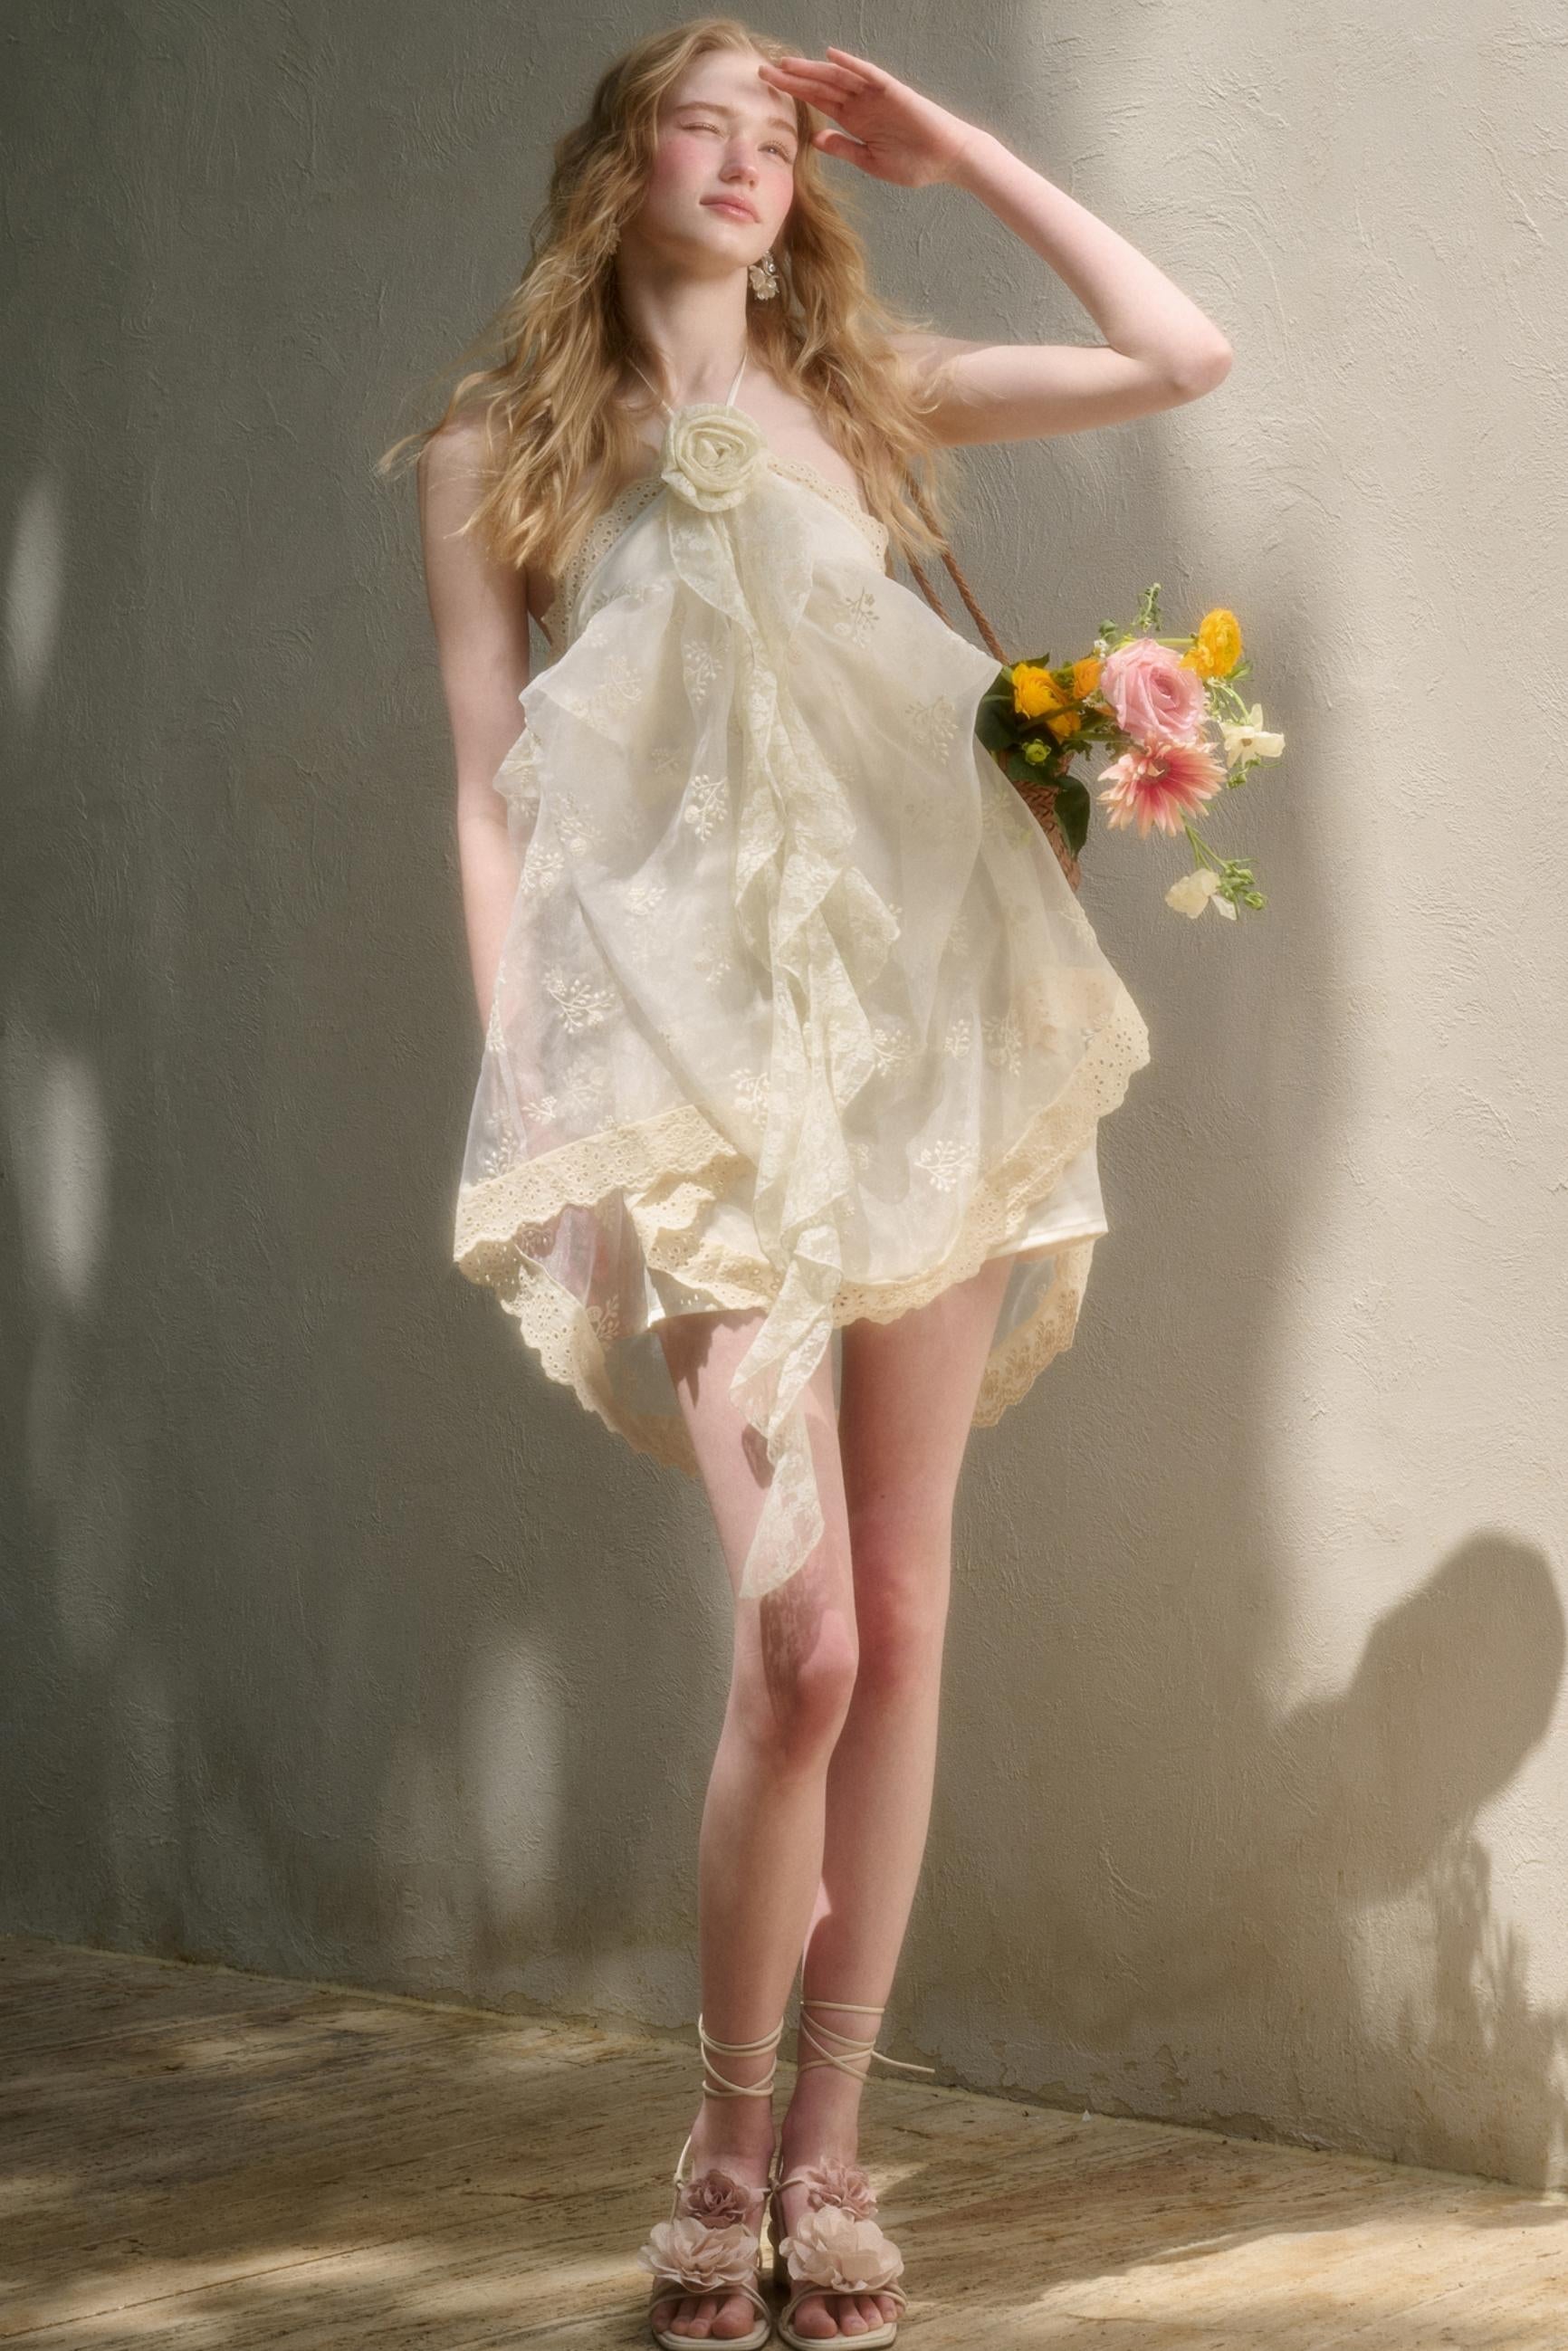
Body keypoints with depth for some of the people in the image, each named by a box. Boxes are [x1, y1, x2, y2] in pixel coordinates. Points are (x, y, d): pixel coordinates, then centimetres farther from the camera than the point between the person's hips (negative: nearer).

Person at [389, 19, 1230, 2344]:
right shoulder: (501, 451, 9)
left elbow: (1184, 353, 12)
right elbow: (493, 795, 4)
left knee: (904, 1619, 2)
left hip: (927, 1035, 4)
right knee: (802, 1642, -14)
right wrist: (528, 1103, -5)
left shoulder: (860, 399, 16)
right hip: (698, 1064, -3)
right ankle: (725, 2148, 5)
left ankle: (830, 2147, 13)